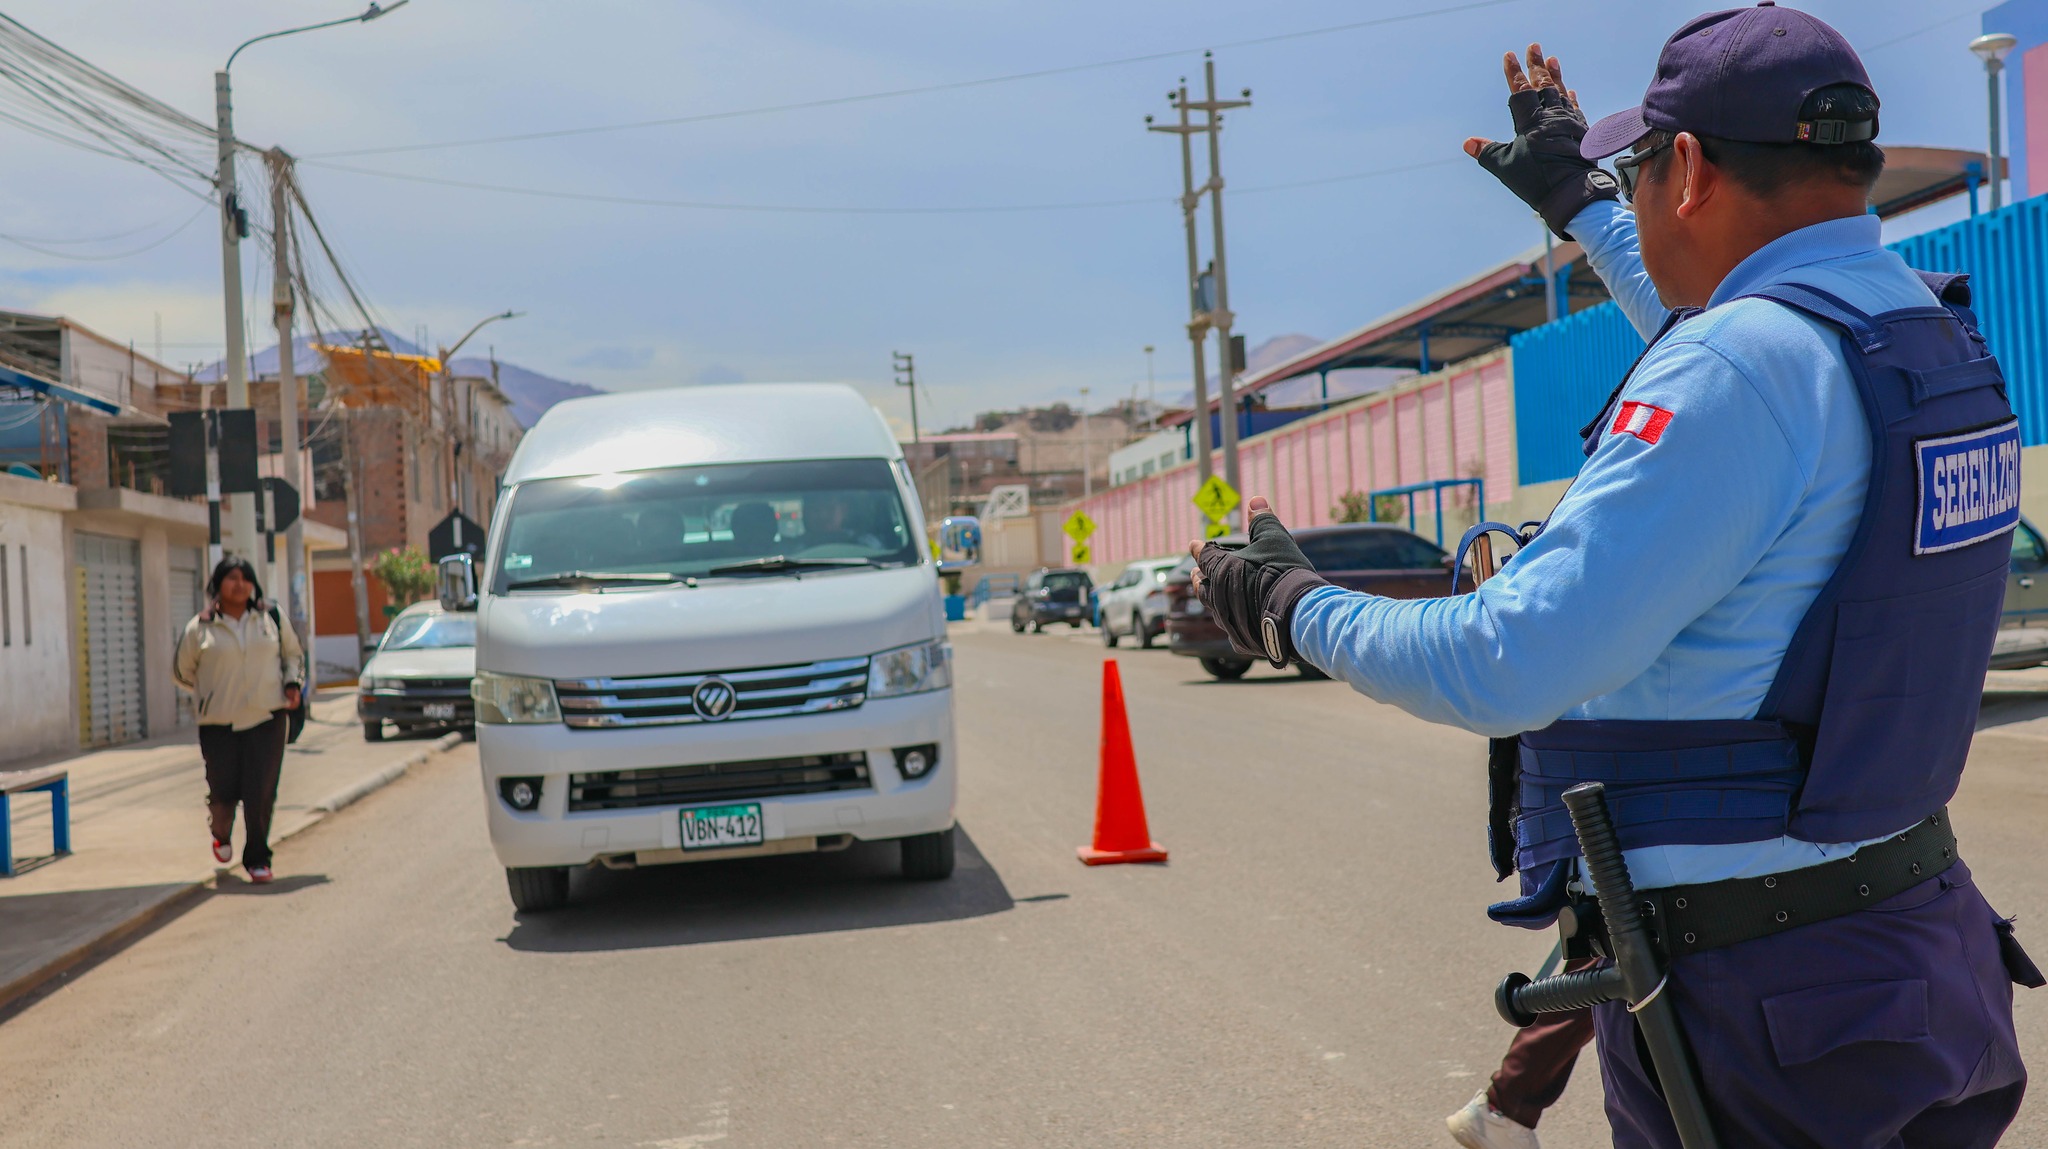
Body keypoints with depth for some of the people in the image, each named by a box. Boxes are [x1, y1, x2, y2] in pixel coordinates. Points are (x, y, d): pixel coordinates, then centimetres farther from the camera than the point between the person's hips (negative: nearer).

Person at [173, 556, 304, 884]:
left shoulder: (272, 618, 7)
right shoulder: (199, 628, 2)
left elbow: (293, 654, 20)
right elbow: (182, 671, 15)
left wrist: (293, 683, 4)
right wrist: (208, 696, 8)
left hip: (266, 719, 1)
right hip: (219, 723, -1)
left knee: (260, 793, -7)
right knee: (223, 792, -1)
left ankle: (257, 859, 9)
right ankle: (221, 836, 34)